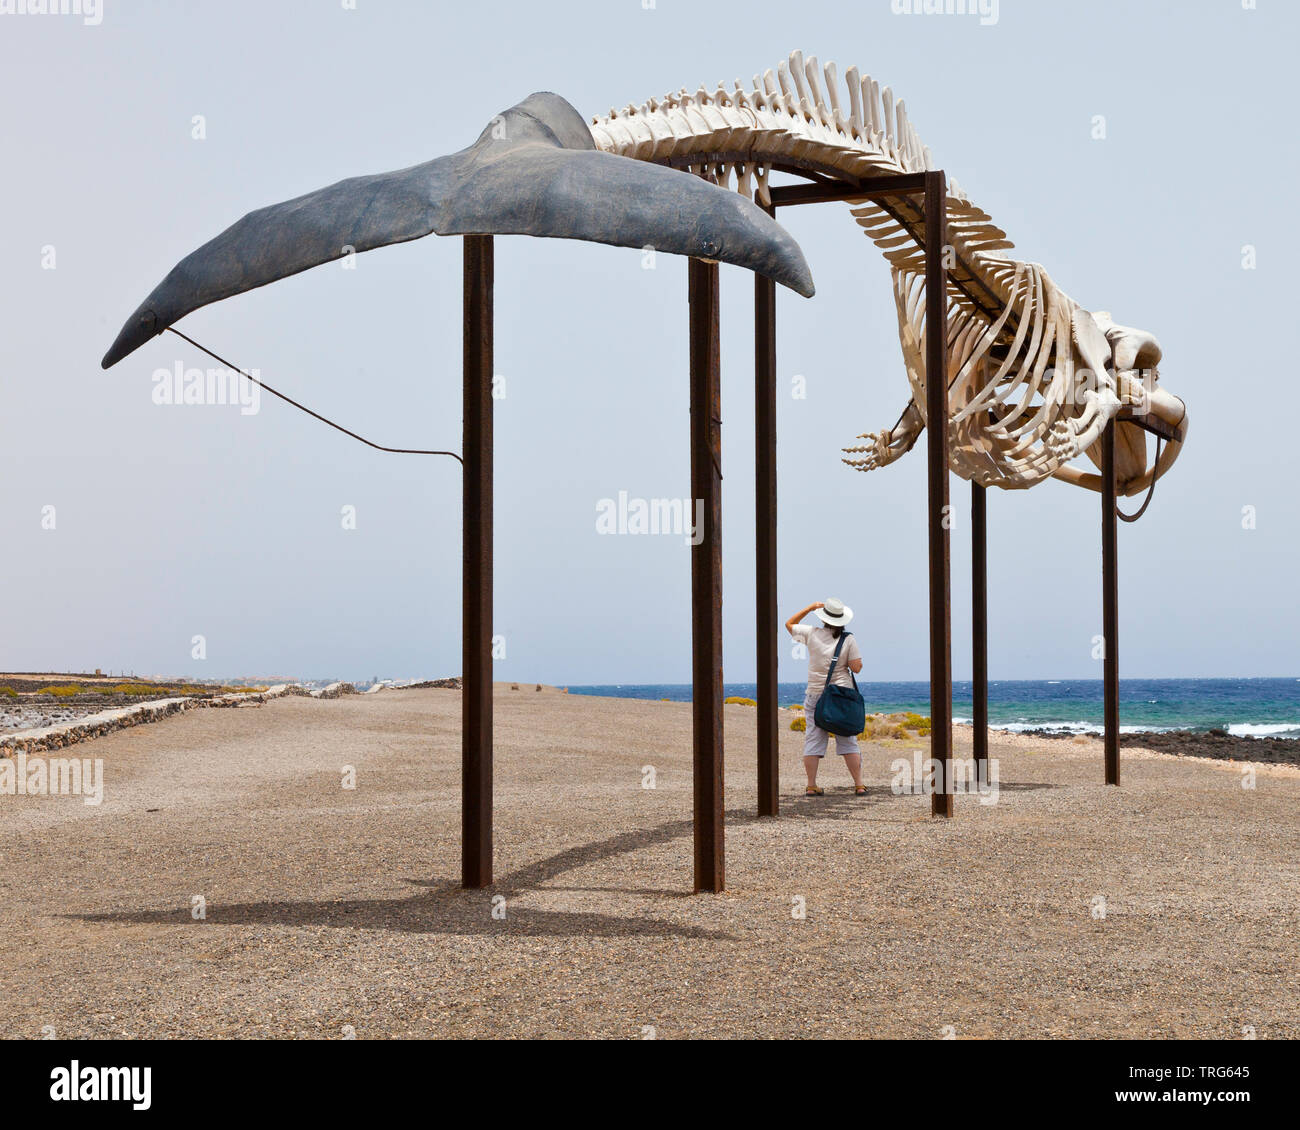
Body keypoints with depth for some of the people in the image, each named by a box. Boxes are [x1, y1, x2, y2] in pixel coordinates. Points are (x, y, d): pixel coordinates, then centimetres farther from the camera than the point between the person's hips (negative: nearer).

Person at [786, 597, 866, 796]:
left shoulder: (812, 634, -2)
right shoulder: (848, 640, -5)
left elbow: (789, 624, 14)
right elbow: (856, 667, -8)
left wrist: (809, 608, 15)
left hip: (815, 694, 1)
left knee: (813, 740, 4)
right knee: (848, 741, 4)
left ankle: (811, 786, 2)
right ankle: (859, 785, 3)